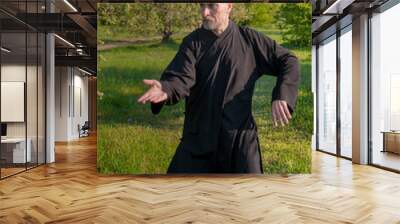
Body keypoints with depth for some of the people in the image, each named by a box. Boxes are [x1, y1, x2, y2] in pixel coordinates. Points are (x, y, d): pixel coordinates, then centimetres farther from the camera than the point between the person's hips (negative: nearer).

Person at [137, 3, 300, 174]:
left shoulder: (249, 39, 0)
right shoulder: (193, 42, 0)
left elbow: (289, 61, 4)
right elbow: (181, 78, -15)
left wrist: (281, 96, -12)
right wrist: (165, 89, -39)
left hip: (240, 135, -1)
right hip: (199, 135, 1)